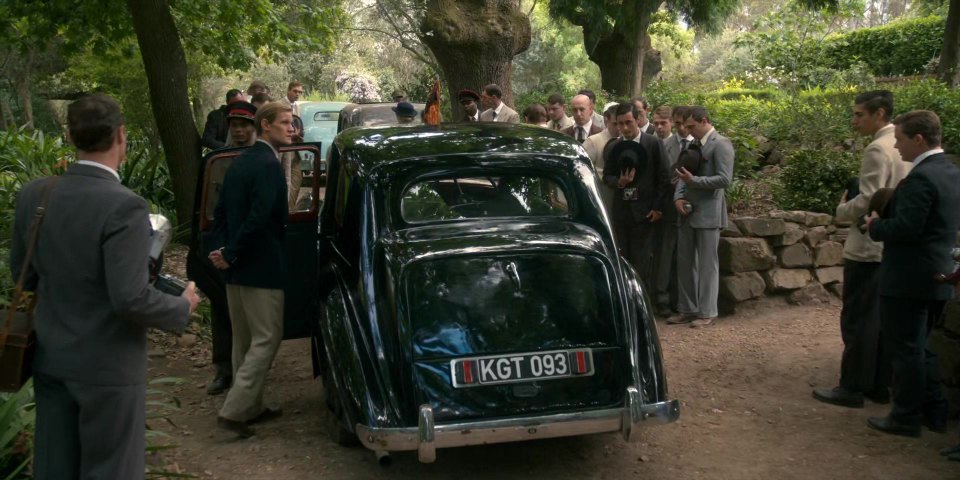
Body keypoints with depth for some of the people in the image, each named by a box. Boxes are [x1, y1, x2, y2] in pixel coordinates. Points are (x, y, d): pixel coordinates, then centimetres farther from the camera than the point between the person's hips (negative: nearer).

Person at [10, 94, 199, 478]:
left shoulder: (32, 195, -1)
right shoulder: (124, 207, -22)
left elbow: (22, 274, 10)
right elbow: (131, 299, -24)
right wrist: (183, 307, -7)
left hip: (50, 359, 6)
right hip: (106, 367, -6)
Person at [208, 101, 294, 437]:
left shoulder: (239, 163, 13)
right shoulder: (269, 165, -16)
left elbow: (221, 211, 13)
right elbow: (259, 218, -25)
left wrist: (222, 250, 3)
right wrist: (230, 255, -16)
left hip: (235, 270, 9)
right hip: (262, 270, -9)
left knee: (244, 340, 16)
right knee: (266, 339, -2)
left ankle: (250, 408, 26)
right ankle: (233, 411, -5)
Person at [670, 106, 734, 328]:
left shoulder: (721, 144, -9)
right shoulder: (693, 145, 16)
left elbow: (724, 179, -17)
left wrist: (694, 180, -20)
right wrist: (678, 197, -1)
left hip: (708, 213, -8)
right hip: (687, 212, 8)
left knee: (707, 263, -1)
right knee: (684, 262, 10)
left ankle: (707, 312, 7)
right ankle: (688, 309, 19)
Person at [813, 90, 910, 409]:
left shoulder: (878, 149, -17)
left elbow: (867, 201, -22)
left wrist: (842, 210, -4)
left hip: (868, 248, -9)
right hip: (892, 246, 9)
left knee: (857, 319, -1)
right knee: (881, 318, 13)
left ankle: (852, 387, 5)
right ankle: (878, 384, 20)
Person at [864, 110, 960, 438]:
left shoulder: (921, 177, -20)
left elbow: (904, 227, -25)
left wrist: (875, 226, -7)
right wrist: (885, 220, 11)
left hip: (908, 280, -9)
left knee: (905, 349, 2)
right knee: (922, 346, 19)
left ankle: (906, 418, 11)